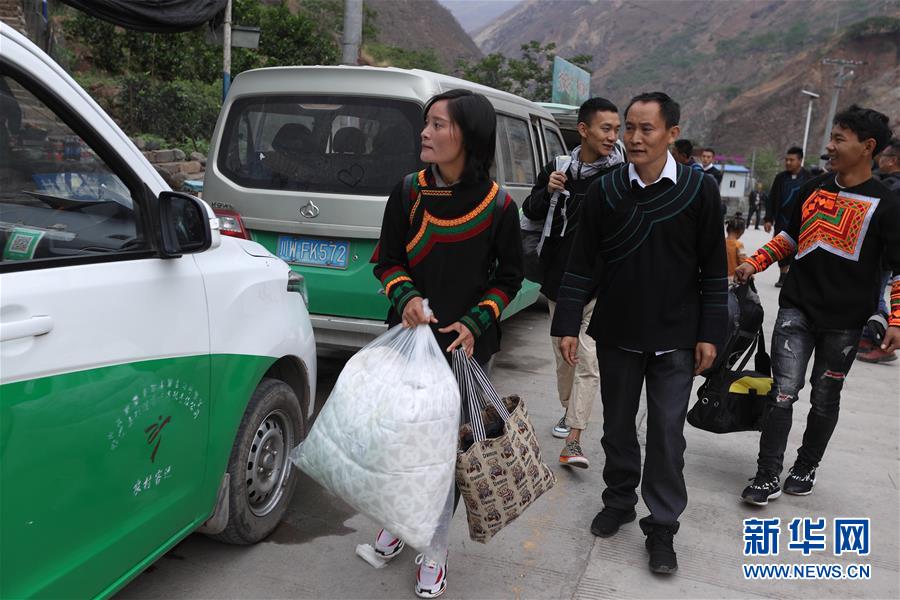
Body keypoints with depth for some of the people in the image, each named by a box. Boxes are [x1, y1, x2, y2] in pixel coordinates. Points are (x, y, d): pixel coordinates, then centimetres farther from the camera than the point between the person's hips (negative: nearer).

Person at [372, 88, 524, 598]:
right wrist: (407, 297, -16)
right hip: (409, 334, 2)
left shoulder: (498, 205, -9)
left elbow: (509, 276, 2)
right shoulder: (408, 192, -4)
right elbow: (387, 260, 4)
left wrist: (475, 323, -11)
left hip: (467, 344, -2)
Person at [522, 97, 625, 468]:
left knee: (588, 360, -8)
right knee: (562, 354, 18)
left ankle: (573, 442, -5)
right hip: (559, 279, 4)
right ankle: (568, 411, 40)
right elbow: (530, 212, 12)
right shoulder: (558, 168, 3)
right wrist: (547, 191, -8)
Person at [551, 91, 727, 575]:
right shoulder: (604, 190, -2)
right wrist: (567, 325, -4)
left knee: (667, 433, 3)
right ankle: (619, 501, 35)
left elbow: (714, 269, -1)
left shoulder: (700, 190, -6)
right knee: (618, 425, 14)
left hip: (675, 338, -2)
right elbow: (582, 264, 0)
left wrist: (710, 333, -4)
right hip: (616, 334, 2)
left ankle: (662, 528, 18)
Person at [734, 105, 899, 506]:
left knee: (825, 399, 11)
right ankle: (768, 476, 1)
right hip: (797, 309, 2)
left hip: (844, 321, -2)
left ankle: (806, 468, 30)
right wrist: (754, 263, 9)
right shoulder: (814, 189, 8)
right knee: (783, 391, -7)